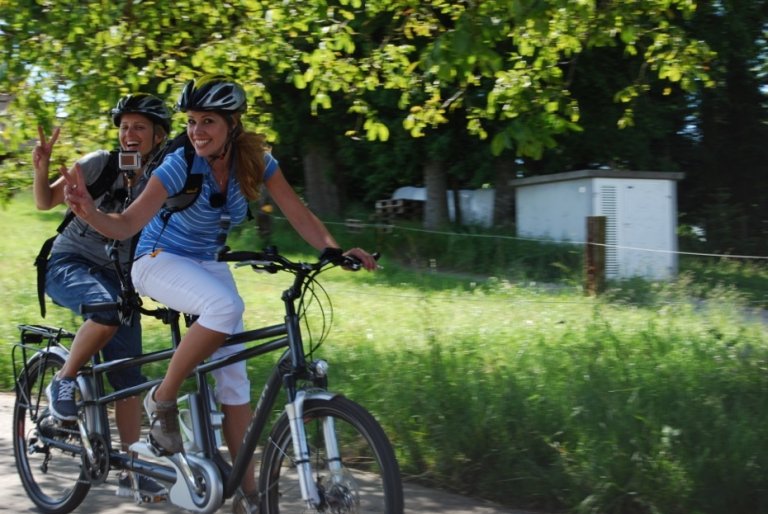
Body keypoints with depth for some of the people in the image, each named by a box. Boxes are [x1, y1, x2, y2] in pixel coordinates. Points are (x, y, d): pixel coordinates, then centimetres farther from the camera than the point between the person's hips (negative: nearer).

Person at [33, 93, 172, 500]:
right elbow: (46, 202, -4)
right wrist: (41, 169, -23)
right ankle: (63, 381, -15)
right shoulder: (99, 164, -9)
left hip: (117, 275, 3)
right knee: (109, 309, -38)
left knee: (128, 379, -2)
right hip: (69, 263, -3)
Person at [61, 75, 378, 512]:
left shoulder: (256, 161, -13)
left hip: (209, 266, 5)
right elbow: (128, 223, -31)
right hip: (161, 261, -4)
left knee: (235, 377, -4)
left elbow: (300, 216, -14)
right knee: (226, 307, -36)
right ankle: (163, 401, -17)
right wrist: (89, 210, -52)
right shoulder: (180, 166, -24)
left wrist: (336, 249, -31)